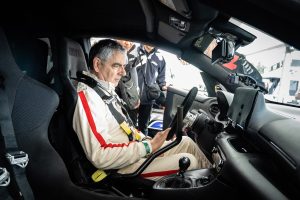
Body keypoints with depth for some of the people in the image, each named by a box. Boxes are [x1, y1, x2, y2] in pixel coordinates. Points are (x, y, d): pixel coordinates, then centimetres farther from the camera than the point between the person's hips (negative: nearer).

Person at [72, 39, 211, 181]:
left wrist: (146, 140, 0)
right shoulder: (87, 96, -22)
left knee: (186, 142, 8)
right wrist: (147, 146, -23)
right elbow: (100, 157, -30)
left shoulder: (106, 90, 10)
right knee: (189, 161, -11)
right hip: (124, 168, -9)